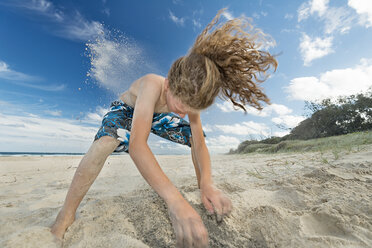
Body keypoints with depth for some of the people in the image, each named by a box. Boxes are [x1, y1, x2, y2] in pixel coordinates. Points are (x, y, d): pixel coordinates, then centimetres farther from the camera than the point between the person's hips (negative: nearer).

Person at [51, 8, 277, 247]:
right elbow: (137, 145, -52)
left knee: (194, 135, -11)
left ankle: (202, 191, 8)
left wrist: (207, 183, -40)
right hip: (127, 110, -3)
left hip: (155, 116, 4)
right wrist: (175, 200, -61)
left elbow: (199, 142, -25)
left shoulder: (190, 97, -25)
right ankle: (66, 216, -17)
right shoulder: (153, 85, -42)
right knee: (106, 141, -38)